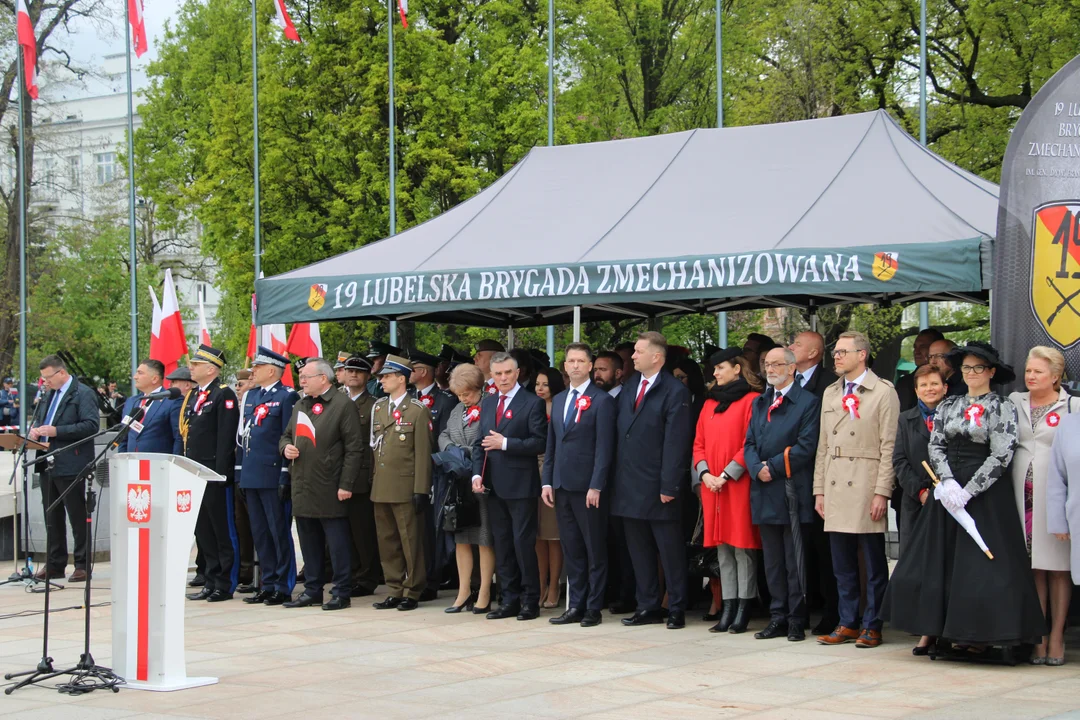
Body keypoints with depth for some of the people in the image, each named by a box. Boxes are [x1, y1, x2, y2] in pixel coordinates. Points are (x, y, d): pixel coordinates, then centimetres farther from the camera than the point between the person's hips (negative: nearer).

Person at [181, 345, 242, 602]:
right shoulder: (192, 396, 15)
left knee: (223, 530, -1)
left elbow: (227, 437, -16)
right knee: (202, 530, 12)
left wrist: (220, 473, -20)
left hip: (215, 475, -9)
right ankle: (211, 582, 18)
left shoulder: (223, 395, -10)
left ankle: (226, 585, 5)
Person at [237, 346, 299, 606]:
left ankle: (284, 588, 3)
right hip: (251, 476, 8)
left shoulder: (287, 397, -7)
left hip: (273, 476, -8)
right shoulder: (250, 396, 16)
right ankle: (268, 585, 17)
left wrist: (286, 477, -16)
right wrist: (240, 472, 15)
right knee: (259, 534, 11)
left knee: (279, 533, -3)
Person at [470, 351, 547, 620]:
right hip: (494, 486, 6)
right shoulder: (487, 404, 14)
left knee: (524, 543, -3)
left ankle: (530, 600, 5)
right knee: (502, 545, 10)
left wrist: (505, 443, -16)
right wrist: (477, 473, 0)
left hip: (520, 486, -6)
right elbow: (479, 443, 14)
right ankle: (510, 600, 16)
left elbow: (540, 443, -13)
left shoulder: (532, 403, -5)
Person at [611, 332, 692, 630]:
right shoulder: (630, 385, 11)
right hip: (628, 485, 7)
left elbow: (676, 443, -14)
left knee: (670, 550, 2)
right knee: (639, 549, 12)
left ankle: (676, 609, 9)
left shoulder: (675, 392, -10)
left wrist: (669, 486, -17)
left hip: (657, 487, -7)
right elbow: (619, 429, 12)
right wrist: (614, 476, 5)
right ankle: (647, 607, 19)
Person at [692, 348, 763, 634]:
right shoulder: (710, 403, 17)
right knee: (723, 549, 7)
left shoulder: (751, 400, -4)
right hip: (711, 487, 6)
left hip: (739, 485, -6)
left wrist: (726, 475, -14)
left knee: (742, 548, -5)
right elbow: (699, 444, 16)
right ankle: (727, 610, 9)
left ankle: (743, 612, -2)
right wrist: (705, 473, -1)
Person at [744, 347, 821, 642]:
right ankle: (778, 618, 14)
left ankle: (796, 622, 3)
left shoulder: (808, 402, -2)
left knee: (795, 560, -2)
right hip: (764, 493, 6)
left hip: (792, 492, -6)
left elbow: (806, 446, -10)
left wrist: (773, 467, -13)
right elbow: (750, 444, 13)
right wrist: (757, 469, -7)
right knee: (772, 560, 9)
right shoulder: (759, 404, 18)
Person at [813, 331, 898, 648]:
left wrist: (882, 492, -13)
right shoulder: (830, 393, 17)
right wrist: (819, 489, 11)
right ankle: (848, 624, 16)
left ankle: (871, 626, 6)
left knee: (874, 562, 1)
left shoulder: (883, 392, -2)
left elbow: (889, 446, -7)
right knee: (842, 563, 9)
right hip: (835, 489, 6)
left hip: (866, 487, -6)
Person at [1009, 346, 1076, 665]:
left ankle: (1056, 637, 5)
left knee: (1058, 566, 0)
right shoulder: (1014, 402, 13)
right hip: (1023, 494, 3)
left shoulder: (1072, 406, 2)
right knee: (1033, 567, 4)